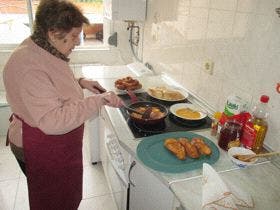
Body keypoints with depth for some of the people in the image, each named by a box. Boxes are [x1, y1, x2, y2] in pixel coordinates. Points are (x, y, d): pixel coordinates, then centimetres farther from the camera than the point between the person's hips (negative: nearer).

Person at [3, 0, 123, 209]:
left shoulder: (45, 51, 1)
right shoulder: (28, 65, -30)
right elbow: (53, 120, -36)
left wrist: (79, 82, 2)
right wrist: (99, 100, -33)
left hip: (59, 144, 9)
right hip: (42, 151, -9)